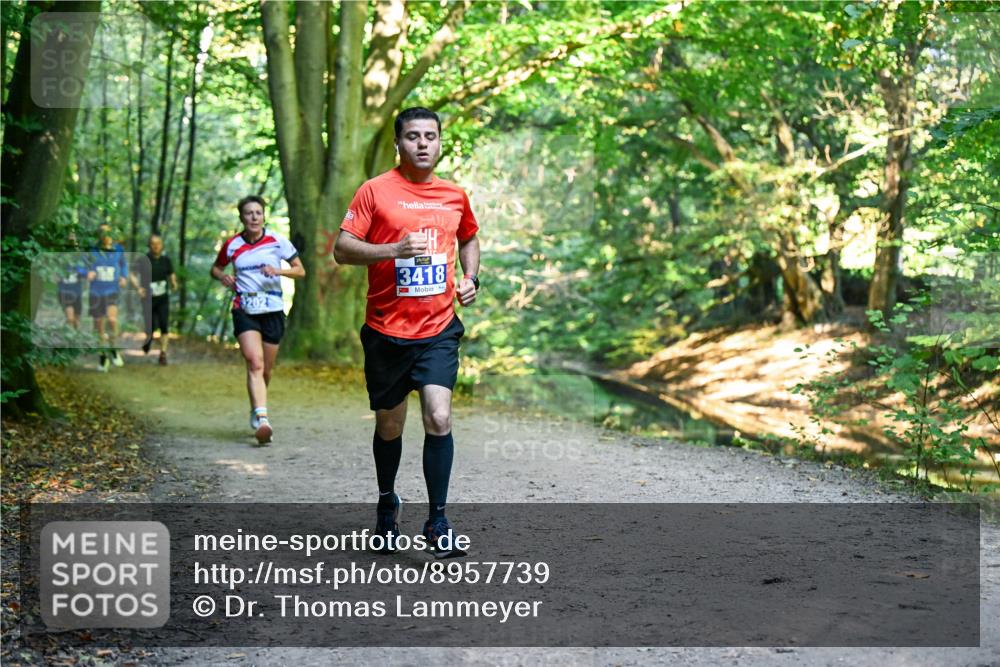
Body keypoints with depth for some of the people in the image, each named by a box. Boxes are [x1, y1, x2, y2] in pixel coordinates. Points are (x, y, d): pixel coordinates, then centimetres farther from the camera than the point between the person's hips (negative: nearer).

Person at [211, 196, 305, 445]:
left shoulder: (278, 241, 1)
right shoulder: (232, 245, 3)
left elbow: (300, 271, 5)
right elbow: (216, 268, 19)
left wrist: (279, 271, -14)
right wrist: (223, 276, -4)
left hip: (273, 310, 1)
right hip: (244, 310, -1)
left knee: (266, 369, 9)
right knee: (255, 363, -20)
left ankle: (255, 410, 37)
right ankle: (262, 419, -32)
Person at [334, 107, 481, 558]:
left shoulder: (455, 195, 8)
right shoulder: (376, 190, -4)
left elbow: (469, 240, 27)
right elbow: (342, 249, -10)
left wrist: (471, 278, 9)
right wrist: (396, 248, -23)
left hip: (439, 329, 1)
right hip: (387, 330, -1)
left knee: (439, 419, -14)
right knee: (389, 427, 12)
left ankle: (437, 522, -4)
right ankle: (386, 503, 37)